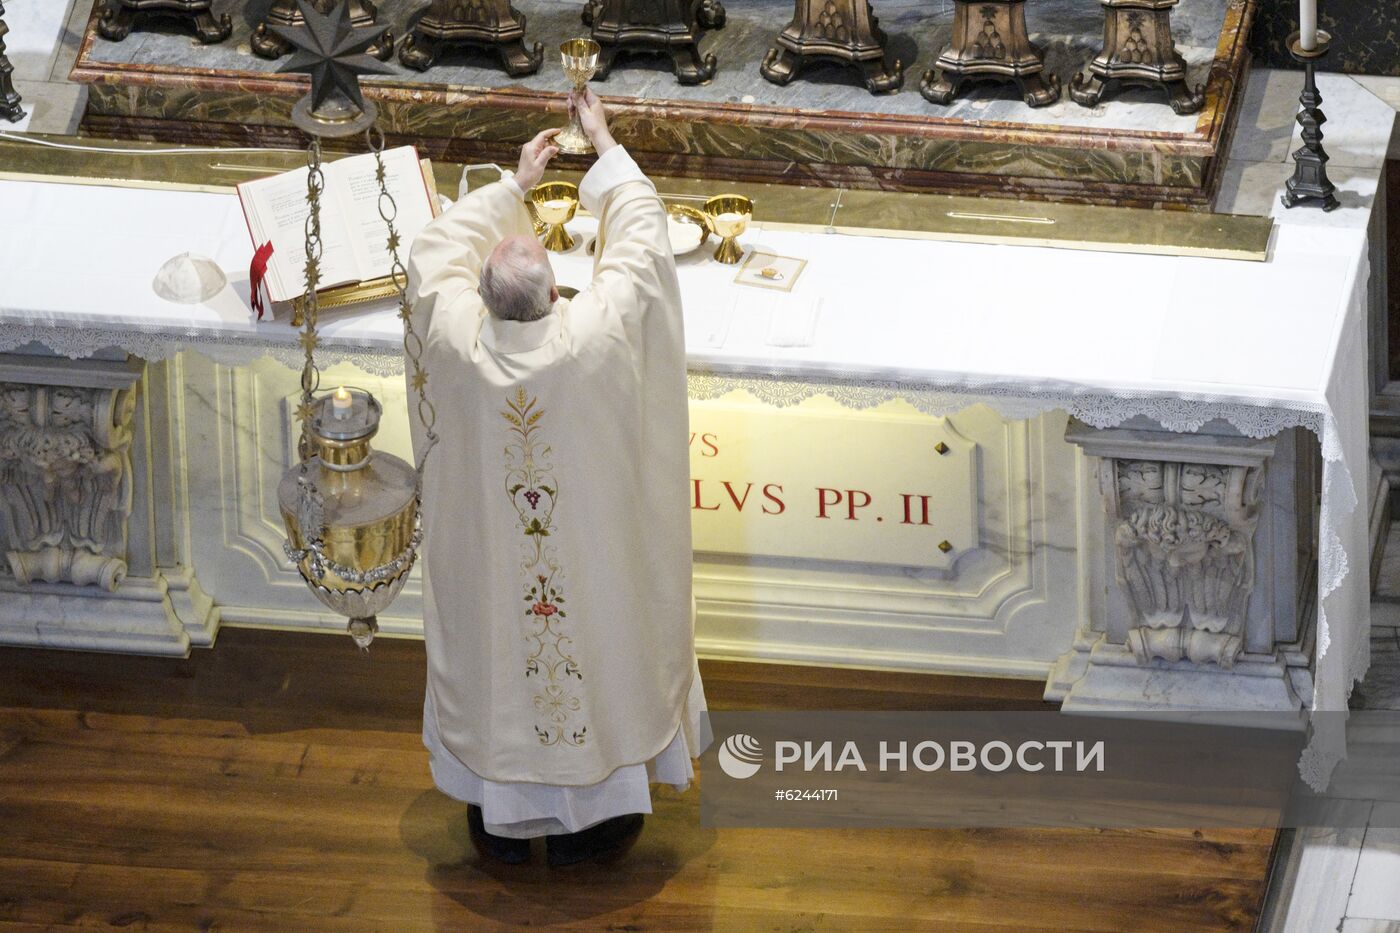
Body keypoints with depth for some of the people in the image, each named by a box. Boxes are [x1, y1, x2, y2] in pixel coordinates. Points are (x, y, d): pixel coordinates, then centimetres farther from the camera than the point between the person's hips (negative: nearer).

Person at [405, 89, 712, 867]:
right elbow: (642, 239, -14)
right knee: (593, 659, 20)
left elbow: (437, 251, -4)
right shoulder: (598, 335, -30)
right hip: (588, 565, -1)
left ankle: (501, 818, 37)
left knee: (496, 665, 21)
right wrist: (604, 144, -2)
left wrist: (514, 185, 3)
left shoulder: (455, 340, -26)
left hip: (487, 570, 1)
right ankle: (586, 820, 35)